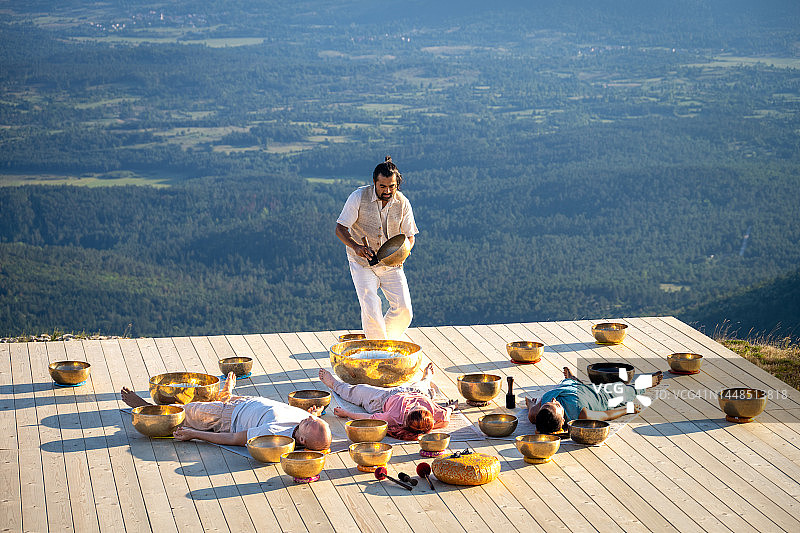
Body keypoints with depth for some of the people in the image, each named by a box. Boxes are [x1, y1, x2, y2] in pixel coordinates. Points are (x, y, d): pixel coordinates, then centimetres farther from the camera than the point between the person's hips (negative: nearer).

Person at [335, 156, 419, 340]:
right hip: (362, 261, -2)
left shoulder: (403, 203, -6)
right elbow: (340, 229, -11)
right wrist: (356, 247, -30)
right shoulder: (358, 197, -14)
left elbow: (409, 236, 3)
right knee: (370, 307, -17)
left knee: (403, 308, -9)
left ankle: (388, 340, 19)